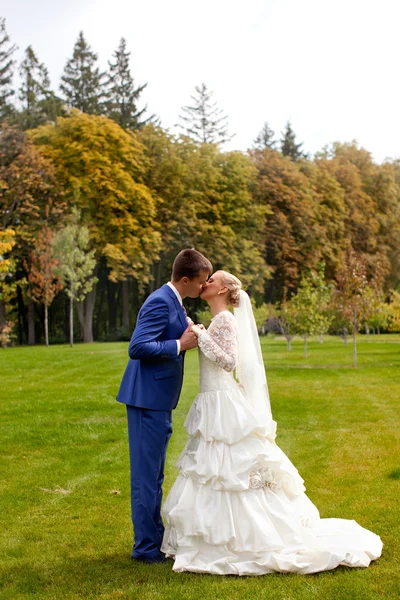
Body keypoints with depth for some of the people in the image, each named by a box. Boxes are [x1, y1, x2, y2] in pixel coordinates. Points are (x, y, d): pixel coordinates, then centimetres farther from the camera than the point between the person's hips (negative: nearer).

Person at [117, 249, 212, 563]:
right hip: (149, 399, -10)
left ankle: (154, 538, 29)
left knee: (154, 475, 18)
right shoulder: (161, 303, -18)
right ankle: (147, 547, 7)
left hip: (159, 400, 10)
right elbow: (137, 348, -25)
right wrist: (180, 344, -21)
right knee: (147, 475, -1)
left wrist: (190, 336, 7)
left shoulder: (173, 302, 13)